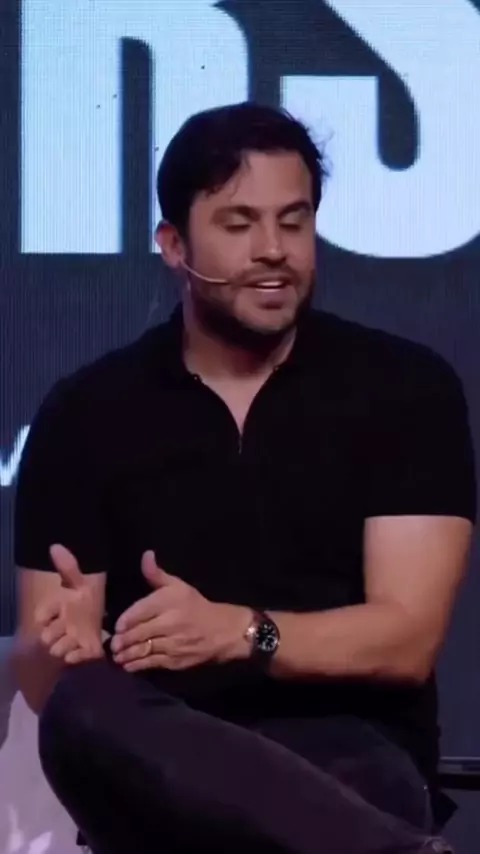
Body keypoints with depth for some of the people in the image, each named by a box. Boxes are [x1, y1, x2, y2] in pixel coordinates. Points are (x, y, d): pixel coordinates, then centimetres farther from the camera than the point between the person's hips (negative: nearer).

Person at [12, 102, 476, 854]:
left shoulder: (404, 388, 6)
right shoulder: (87, 413, 8)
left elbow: (407, 638, -3)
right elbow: (41, 676, 5)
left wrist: (236, 631, -22)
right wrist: (61, 647, -21)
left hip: (347, 752, -3)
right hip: (159, 769, 4)